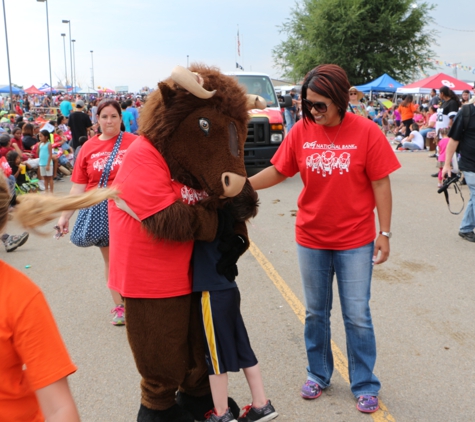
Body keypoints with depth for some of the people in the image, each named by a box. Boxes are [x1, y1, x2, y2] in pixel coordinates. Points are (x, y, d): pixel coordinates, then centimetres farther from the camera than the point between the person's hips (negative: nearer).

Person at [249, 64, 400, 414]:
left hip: (355, 242, -3)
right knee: (315, 313, 16)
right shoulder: (302, 131, -5)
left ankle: (365, 385, 25)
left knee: (357, 317, 6)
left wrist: (384, 233, -8)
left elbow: (381, 185, -8)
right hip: (311, 240, 3)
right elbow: (277, 171, 1)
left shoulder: (366, 132, -12)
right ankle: (318, 374, 36)